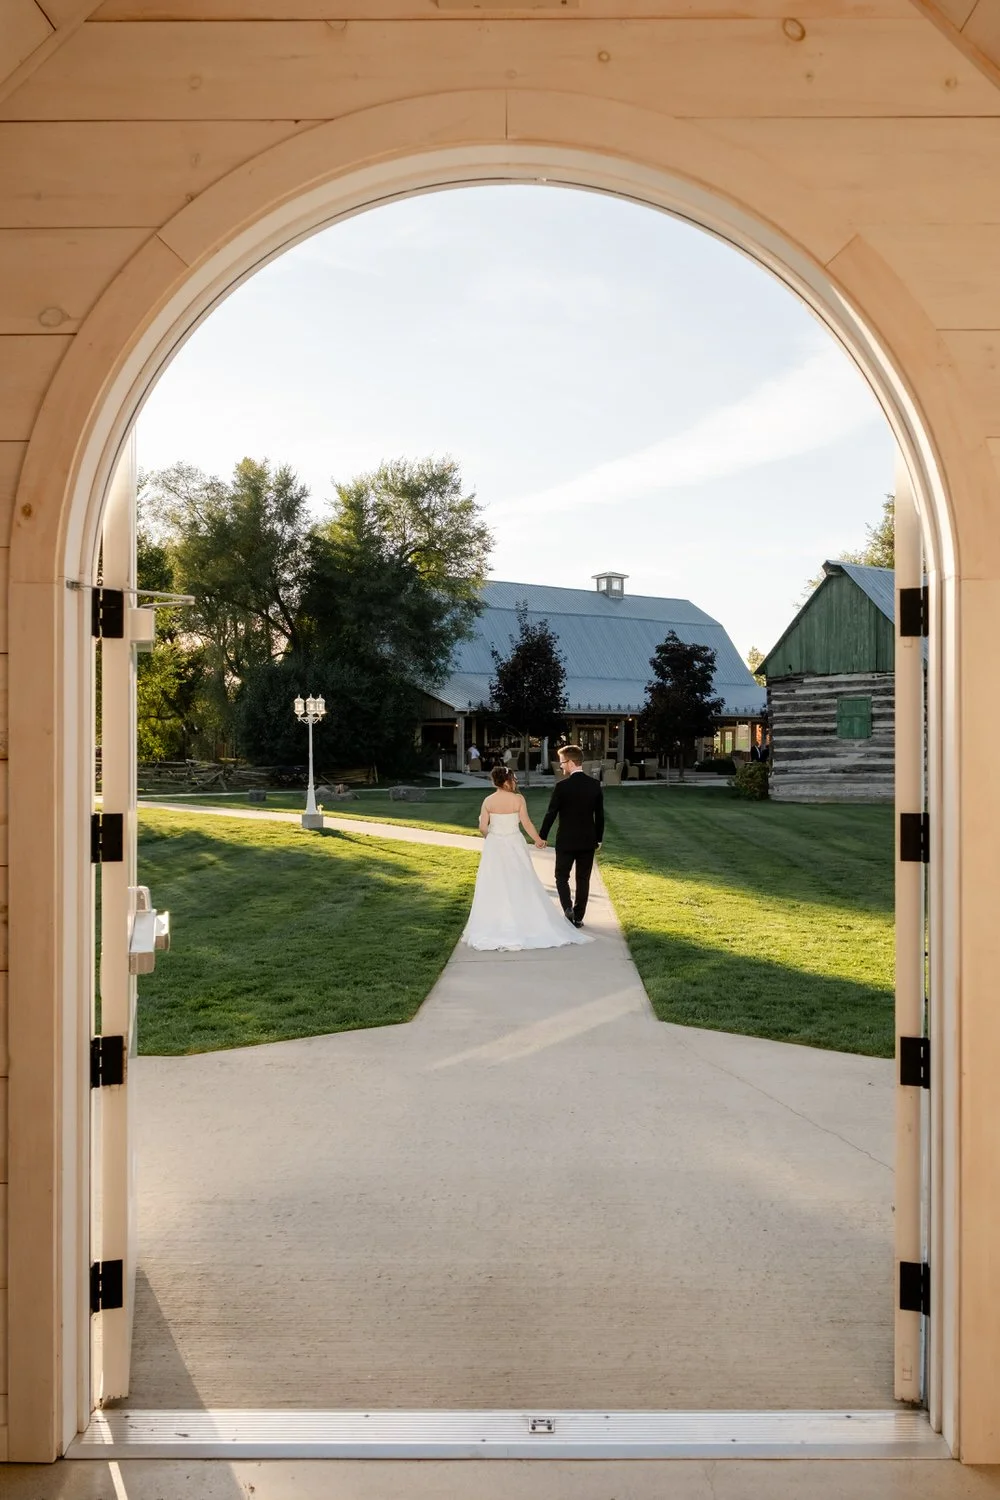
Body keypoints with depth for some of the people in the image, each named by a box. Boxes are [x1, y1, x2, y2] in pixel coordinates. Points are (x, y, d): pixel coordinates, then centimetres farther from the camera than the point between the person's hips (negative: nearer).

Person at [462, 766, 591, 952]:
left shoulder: (488, 801, -5)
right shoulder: (518, 799, -10)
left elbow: (482, 828, -5)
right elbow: (526, 823, -8)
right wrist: (538, 840, 7)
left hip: (494, 847, 1)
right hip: (514, 846, -1)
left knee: (495, 887, 8)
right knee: (520, 886, 10)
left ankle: (494, 928, 11)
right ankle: (526, 924, 15)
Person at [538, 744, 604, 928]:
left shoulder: (562, 786, -14)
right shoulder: (595, 785, -1)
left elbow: (551, 814, -10)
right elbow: (600, 815, 4)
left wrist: (542, 837, 1)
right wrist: (599, 839, 15)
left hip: (566, 841, -3)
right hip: (588, 841, 3)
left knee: (562, 877, 11)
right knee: (583, 879, 11)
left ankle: (568, 908, -10)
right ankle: (578, 917, 14)